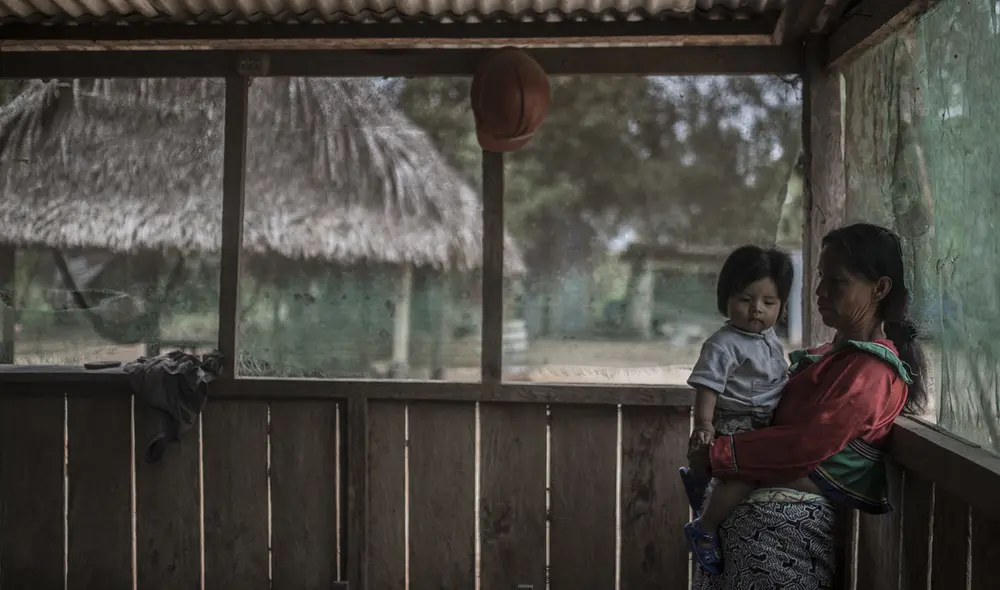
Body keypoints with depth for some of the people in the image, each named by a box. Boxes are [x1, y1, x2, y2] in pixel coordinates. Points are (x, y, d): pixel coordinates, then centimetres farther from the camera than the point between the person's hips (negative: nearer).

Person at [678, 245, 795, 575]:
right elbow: (707, 387, -25)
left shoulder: (770, 339, 8)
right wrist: (704, 424, -35)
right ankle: (704, 530, -12)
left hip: (766, 424, 10)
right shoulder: (723, 345, -19)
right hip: (734, 426, -10)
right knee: (747, 473, -28)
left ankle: (698, 476, 45)